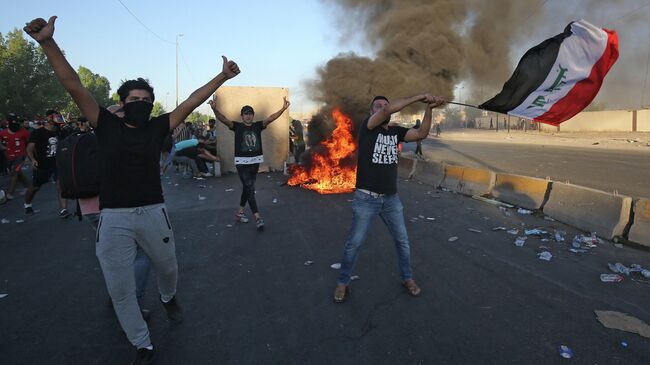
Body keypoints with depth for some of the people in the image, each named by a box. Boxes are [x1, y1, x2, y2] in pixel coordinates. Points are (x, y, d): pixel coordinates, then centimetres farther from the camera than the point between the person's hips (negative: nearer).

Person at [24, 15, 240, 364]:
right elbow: (73, 86, -3)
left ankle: (168, 298, 57)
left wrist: (222, 76, 1)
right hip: (114, 218, -1)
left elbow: (191, 102, 2)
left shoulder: (157, 127, 4)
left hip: (153, 213, 1)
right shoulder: (107, 125, 2)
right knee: (120, 289, 7)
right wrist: (48, 43, -12)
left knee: (167, 269, 21)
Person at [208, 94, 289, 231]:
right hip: (242, 162, -5)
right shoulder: (237, 126, -5)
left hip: (255, 161, 5)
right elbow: (223, 119, -19)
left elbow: (271, 118, -5)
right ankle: (258, 218, -10)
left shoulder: (258, 125, 4)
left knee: (247, 188, 14)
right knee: (249, 189, -8)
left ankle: (239, 212, 30)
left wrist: (283, 108, -18)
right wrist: (214, 109, -38)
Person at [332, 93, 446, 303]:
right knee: (354, 244, 4)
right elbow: (389, 109, -22)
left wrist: (428, 108, -13)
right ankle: (343, 282, 23)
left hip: (391, 199, 5)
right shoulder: (367, 126, -7)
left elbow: (422, 133, -3)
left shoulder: (396, 131, 8)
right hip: (366, 199, -4)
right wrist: (419, 97, -18)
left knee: (402, 241, 15)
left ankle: (407, 278, 35)